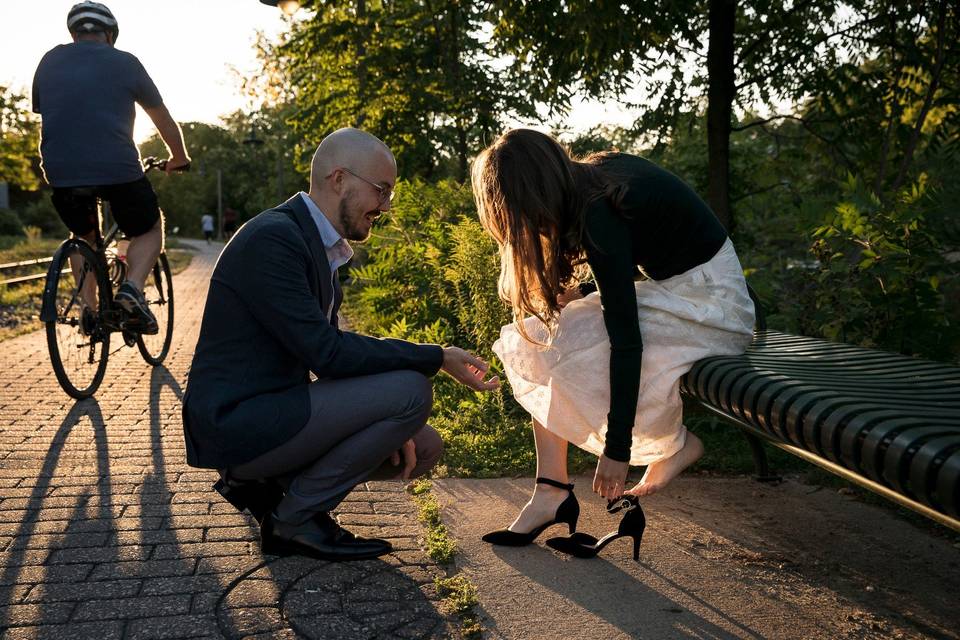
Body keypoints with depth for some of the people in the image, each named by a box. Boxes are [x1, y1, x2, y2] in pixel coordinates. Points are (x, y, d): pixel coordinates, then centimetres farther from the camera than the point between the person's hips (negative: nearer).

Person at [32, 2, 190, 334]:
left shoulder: (49, 61, 17)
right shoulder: (125, 62, 9)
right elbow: (164, 120, 18)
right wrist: (179, 159, 34)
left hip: (60, 171, 3)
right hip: (118, 169, -3)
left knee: (83, 236, 28)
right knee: (150, 231, 19)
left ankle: (90, 308, 16)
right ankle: (132, 290, -6)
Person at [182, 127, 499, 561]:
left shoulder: (320, 245, 12)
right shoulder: (273, 239, -19)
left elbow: (330, 348, 14)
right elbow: (328, 354, -24)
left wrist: (390, 428, 1)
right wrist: (437, 358, -18)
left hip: (270, 411, 10)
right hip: (234, 422, -10)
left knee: (423, 447, 8)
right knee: (410, 391, -20)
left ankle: (268, 484, 10)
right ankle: (294, 520, -6)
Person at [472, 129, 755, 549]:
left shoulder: (599, 216, -27)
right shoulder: (591, 178, -1)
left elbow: (626, 338, -28)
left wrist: (618, 448, -25)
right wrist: (582, 294, -2)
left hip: (712, 299, -9)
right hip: (675, 289, 9)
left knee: (573, 349, -25)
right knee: (537, 338, -6)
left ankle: (675, 445, -4)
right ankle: (551, 492, -9)